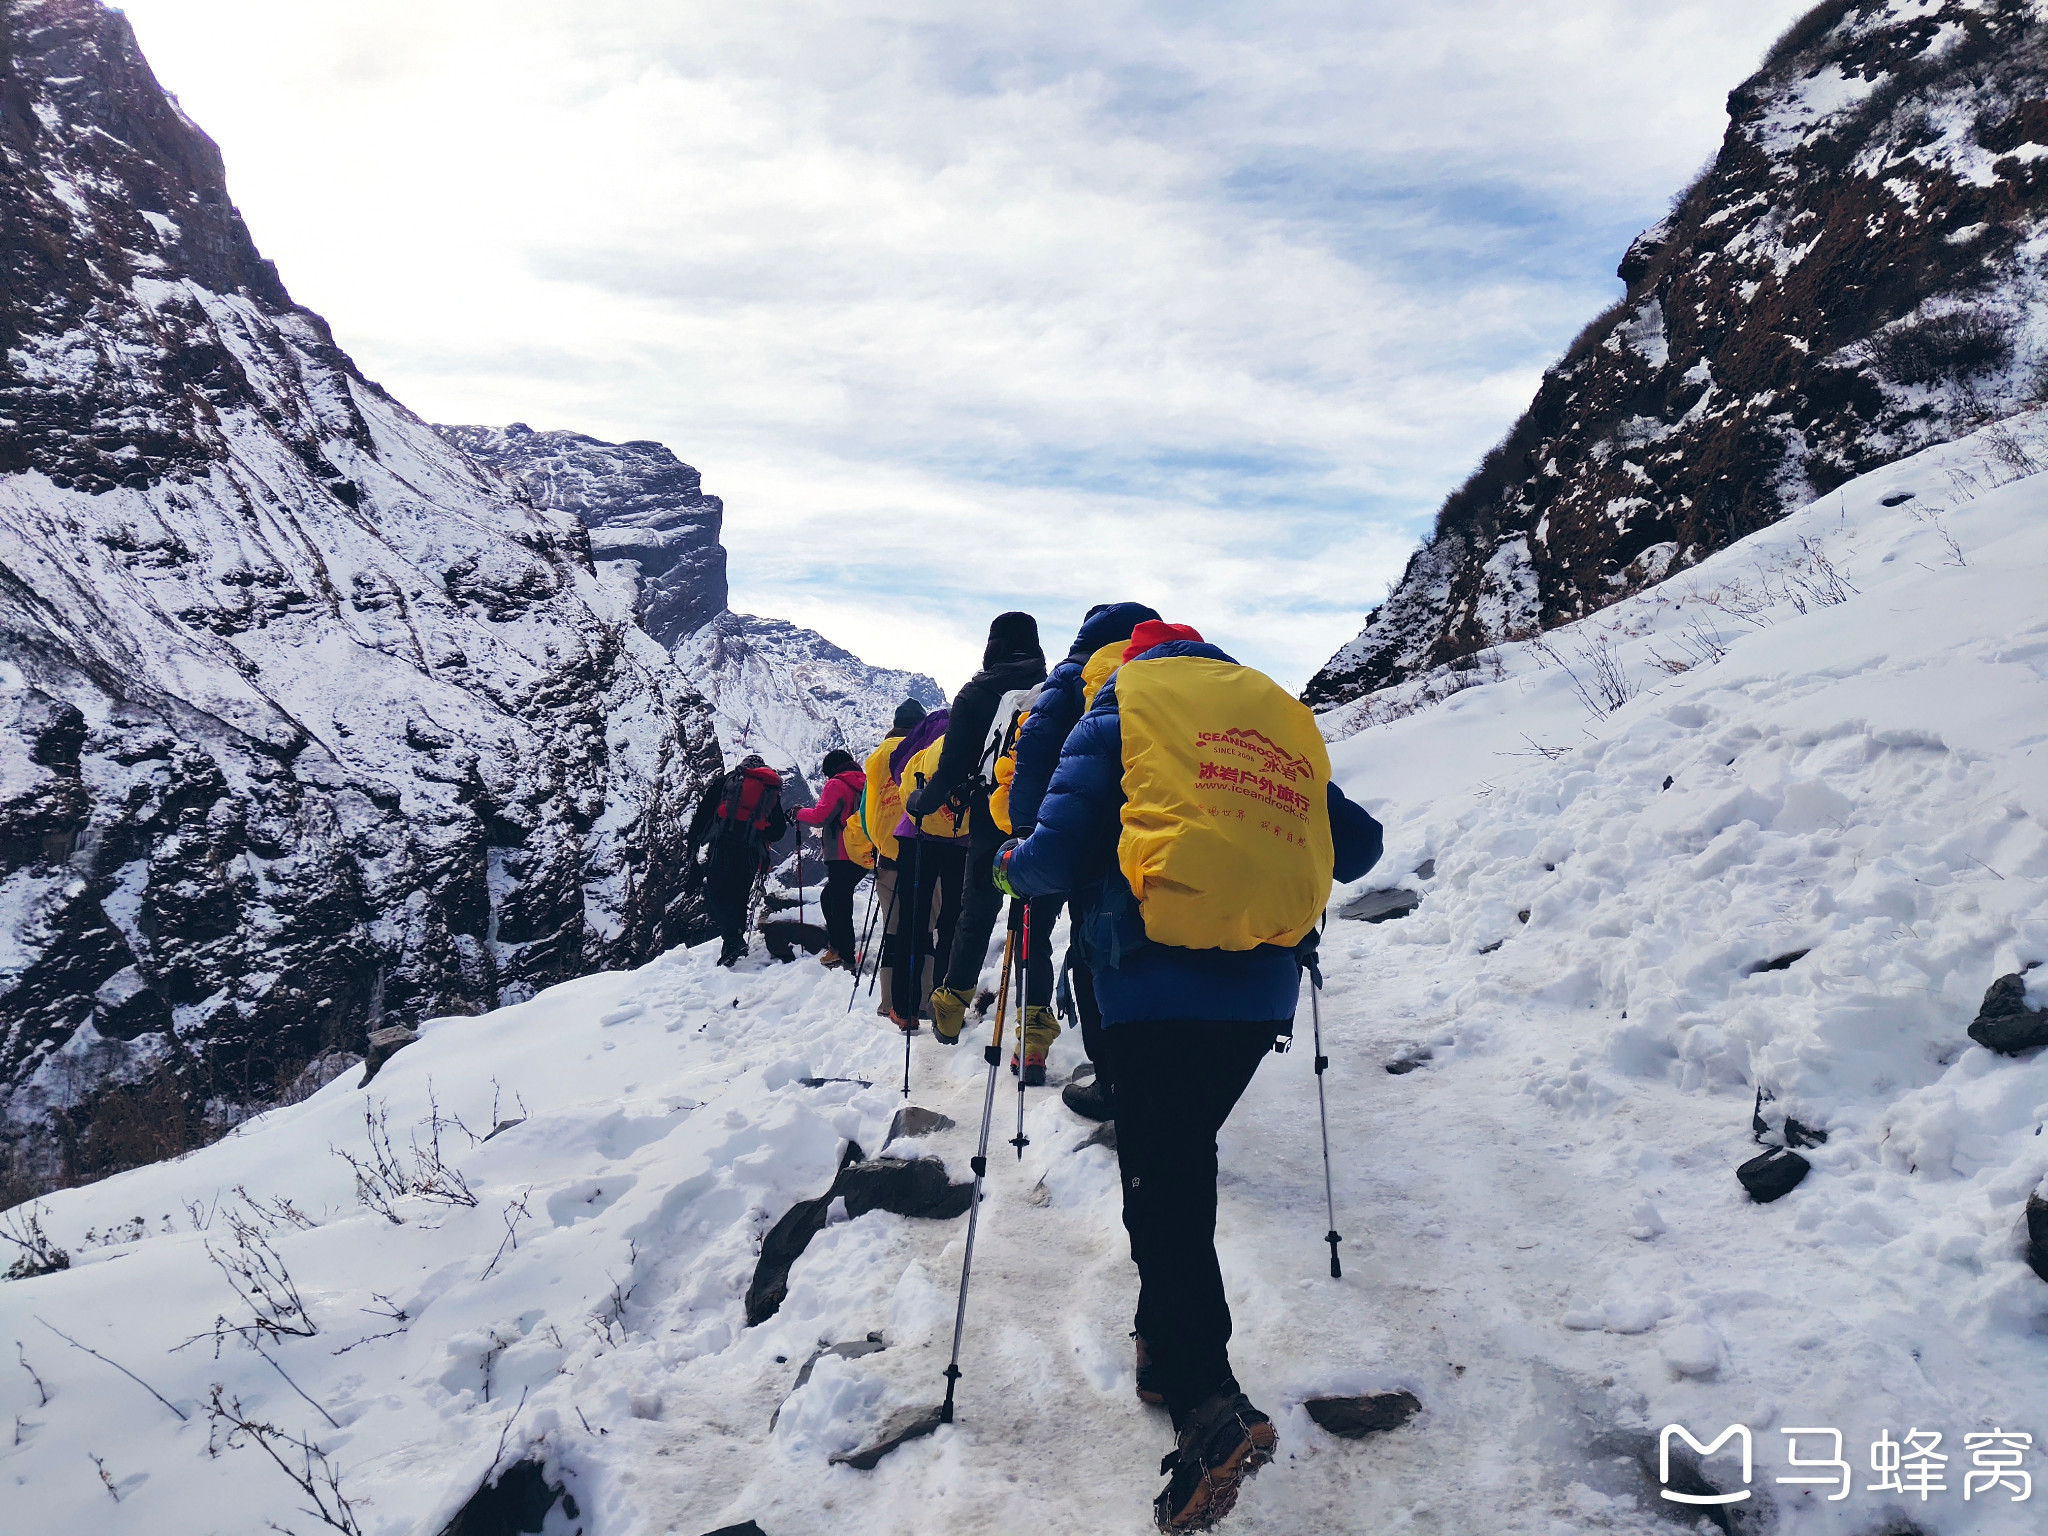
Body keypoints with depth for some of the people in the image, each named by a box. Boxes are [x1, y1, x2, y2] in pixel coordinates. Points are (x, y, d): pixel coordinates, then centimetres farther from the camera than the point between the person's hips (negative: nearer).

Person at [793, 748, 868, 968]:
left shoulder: (836, 785, -8)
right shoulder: (864, 784, 15)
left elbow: (820, 816, -15)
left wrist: (799, 813, 1)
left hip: (842, 856, -8)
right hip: (863, 856, 8)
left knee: (839, 902, -4)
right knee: (830, 896, 20)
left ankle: (844, 954, -2)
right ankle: (838, 945, 22)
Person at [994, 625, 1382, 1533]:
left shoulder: (1123, 704, 4)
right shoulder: (1283, 716, 18)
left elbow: (1061, 850, -6)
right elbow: (1356, 846, 16)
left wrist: (1012, 866, 15)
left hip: (1162, 982, -5)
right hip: (1263, 989, 5)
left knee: (1159, 1186, -2)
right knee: (1186, 1162, 21)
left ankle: (1211, 1407, -15)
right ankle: (1170, 1348, 29)